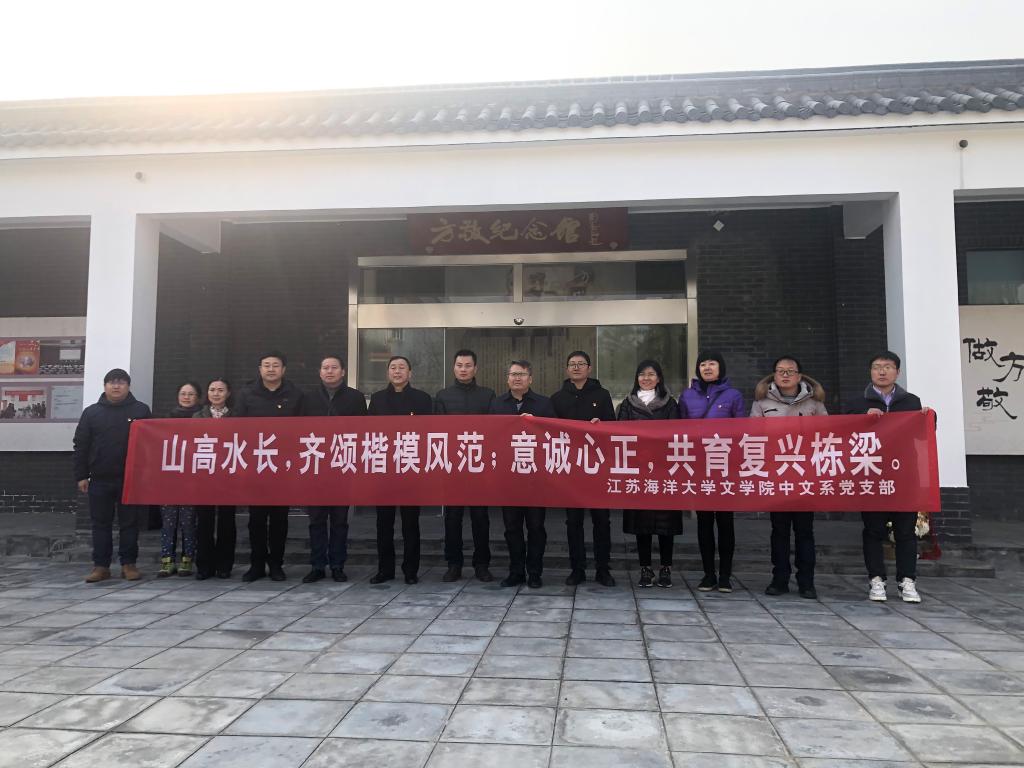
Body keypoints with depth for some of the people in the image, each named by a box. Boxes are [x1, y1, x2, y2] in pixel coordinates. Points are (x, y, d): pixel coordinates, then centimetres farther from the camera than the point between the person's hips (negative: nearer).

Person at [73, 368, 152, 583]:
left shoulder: (141, 410, 2)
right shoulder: (91, 412, 7)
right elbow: (81, 446, 7)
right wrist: (81, 476, 1)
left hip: (130, 479, -2)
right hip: (99, 479, 2)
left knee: (129, 523, 4)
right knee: (101, 524, 7)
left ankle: (129, 564, 13)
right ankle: (100, 566, 14)